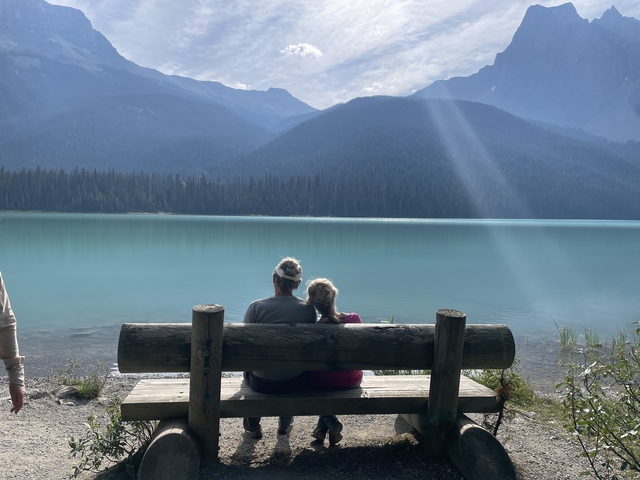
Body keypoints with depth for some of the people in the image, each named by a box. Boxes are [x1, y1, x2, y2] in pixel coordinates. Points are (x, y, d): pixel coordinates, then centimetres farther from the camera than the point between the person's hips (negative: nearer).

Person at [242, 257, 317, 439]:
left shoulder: (256, 307, -17)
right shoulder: (308, 308, -11)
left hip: (262, 383, -1)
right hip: (295, 383, 1)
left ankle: (253, 425, 52)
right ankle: (285, 424, 54)